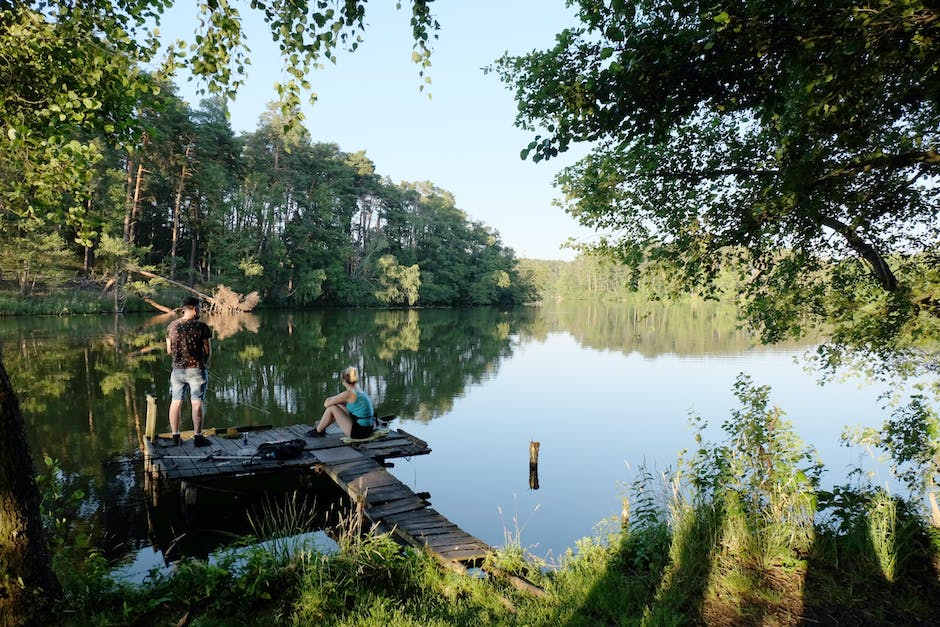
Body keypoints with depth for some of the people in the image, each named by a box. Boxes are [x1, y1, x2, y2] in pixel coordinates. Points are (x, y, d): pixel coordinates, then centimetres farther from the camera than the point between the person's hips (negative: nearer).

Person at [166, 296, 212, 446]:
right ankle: (198, 437, 4)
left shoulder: (171, 326, 4)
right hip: (197, 369, -5)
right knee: (197, 403, 0)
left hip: (177, 369, 5)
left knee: (176, 402, 12)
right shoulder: (201, 326, -11)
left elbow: (169, 350, 9)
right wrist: (204, 363, 12)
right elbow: (208, 351, -7)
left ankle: (175, 436, 19)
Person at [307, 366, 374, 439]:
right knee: (338, 407, 22)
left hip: (359, 432, -9)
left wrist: (329, 400, 16)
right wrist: (332, 399, 14)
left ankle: (318, 431, 19)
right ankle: (321, 427, 35)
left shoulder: (348, 393, -15)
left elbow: (326, 404, -6)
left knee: (331, 408, 0)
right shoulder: (359, 391, 10)